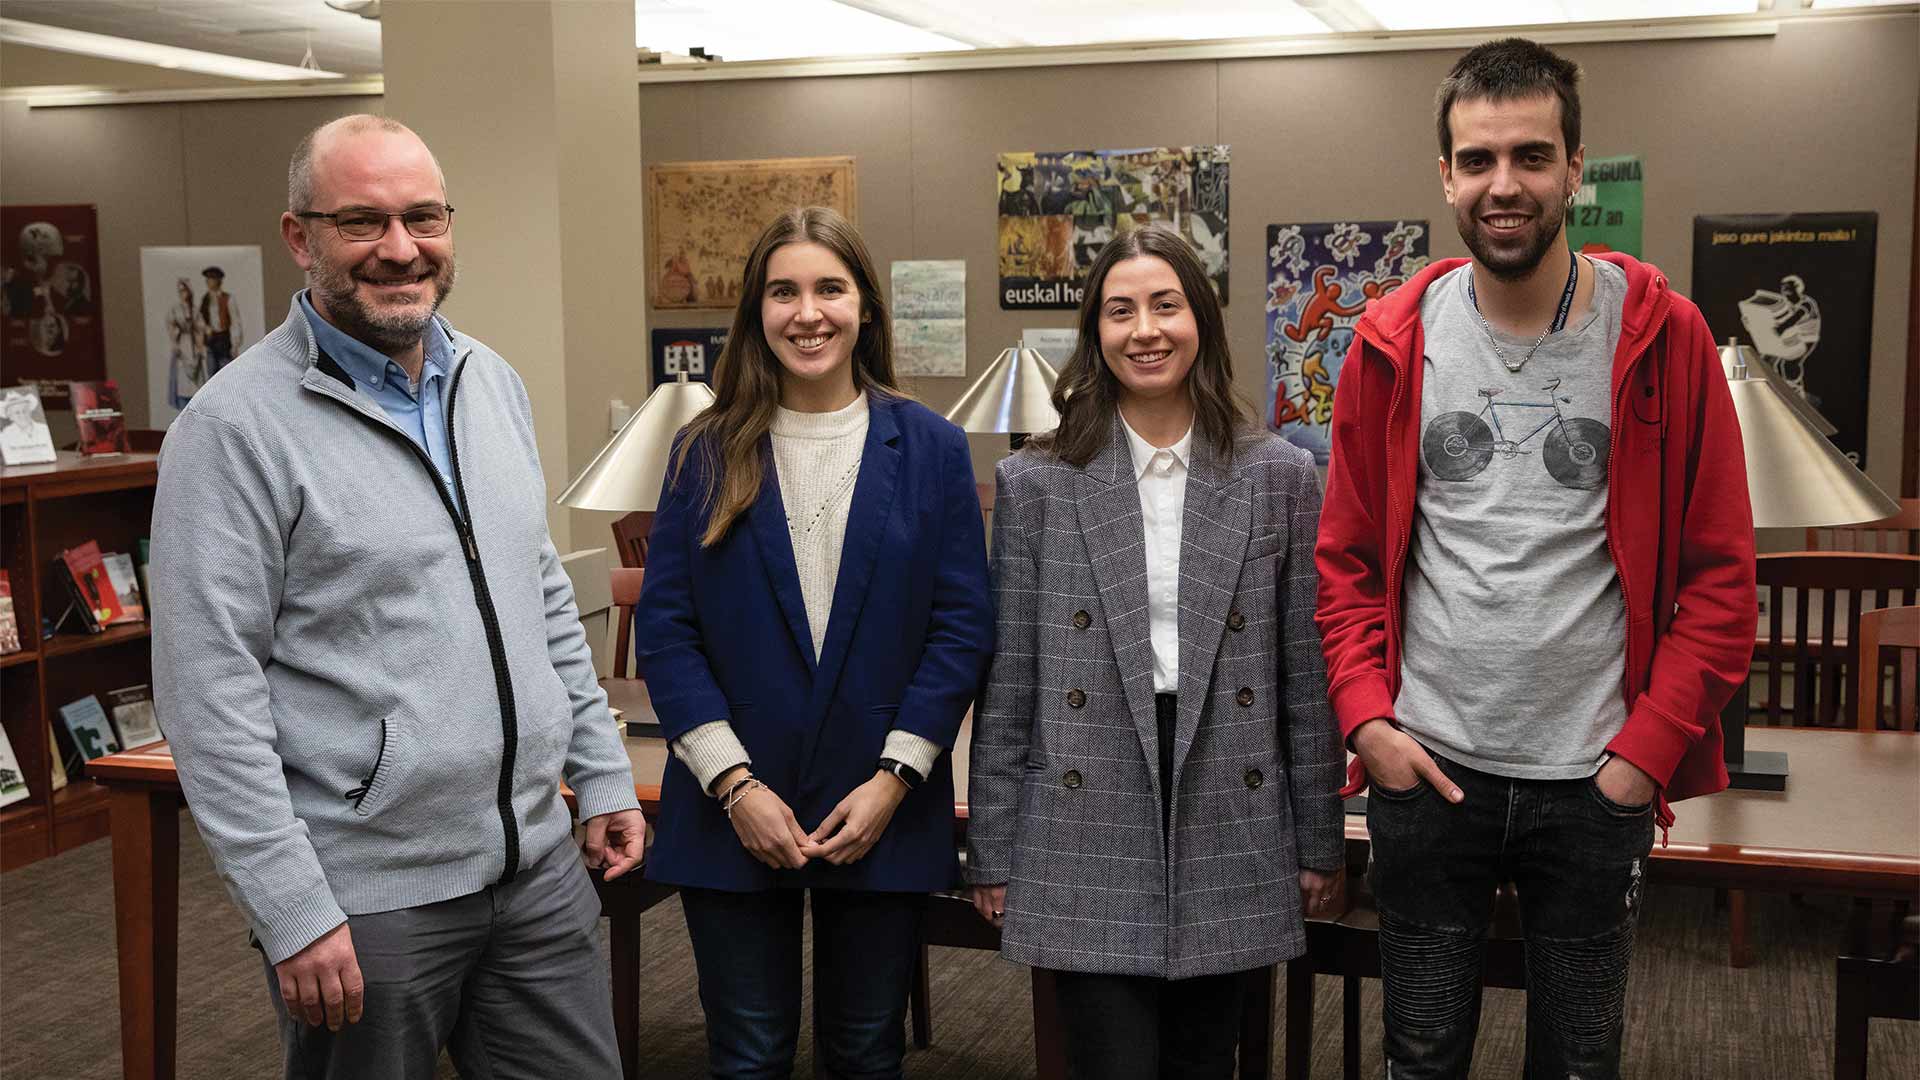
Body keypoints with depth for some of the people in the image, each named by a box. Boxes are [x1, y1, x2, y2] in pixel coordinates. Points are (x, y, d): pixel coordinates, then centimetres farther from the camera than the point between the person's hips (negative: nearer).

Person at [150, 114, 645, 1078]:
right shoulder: (236, 426, -12)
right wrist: (293, 912, -17)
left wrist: (603, 773, 13)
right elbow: (209, 690, -15)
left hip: (539, 865, 6)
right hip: (365, 897, -6)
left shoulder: (493, 384, 9)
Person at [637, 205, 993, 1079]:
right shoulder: (707, 453, 1)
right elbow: (665, 629, -2)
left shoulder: (930, 448, 1)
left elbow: (964, 625, -2)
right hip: (732, 812, 0)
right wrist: (735, 783, -11)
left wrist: (894, 779, -9)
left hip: (882, 814, 0)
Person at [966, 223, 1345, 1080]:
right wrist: (991, 852, 2)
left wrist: (1320, 842, 8)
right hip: (1088, 838, -1)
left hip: (1226, 833, 2)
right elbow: (1006, 684, 2)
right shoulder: (1036, 483, 0)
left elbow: (1306, 676, 6)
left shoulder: (1280, 478, 2)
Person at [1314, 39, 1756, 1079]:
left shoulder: (1659, 336, -4)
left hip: (1595, 783, -1)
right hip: (1425, 768, 1)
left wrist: (1651, 745, -9)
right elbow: (1349, 557, 5)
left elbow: (1718, 571, -3)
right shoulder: (1394, 341, 1)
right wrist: (1366, 716, -7)